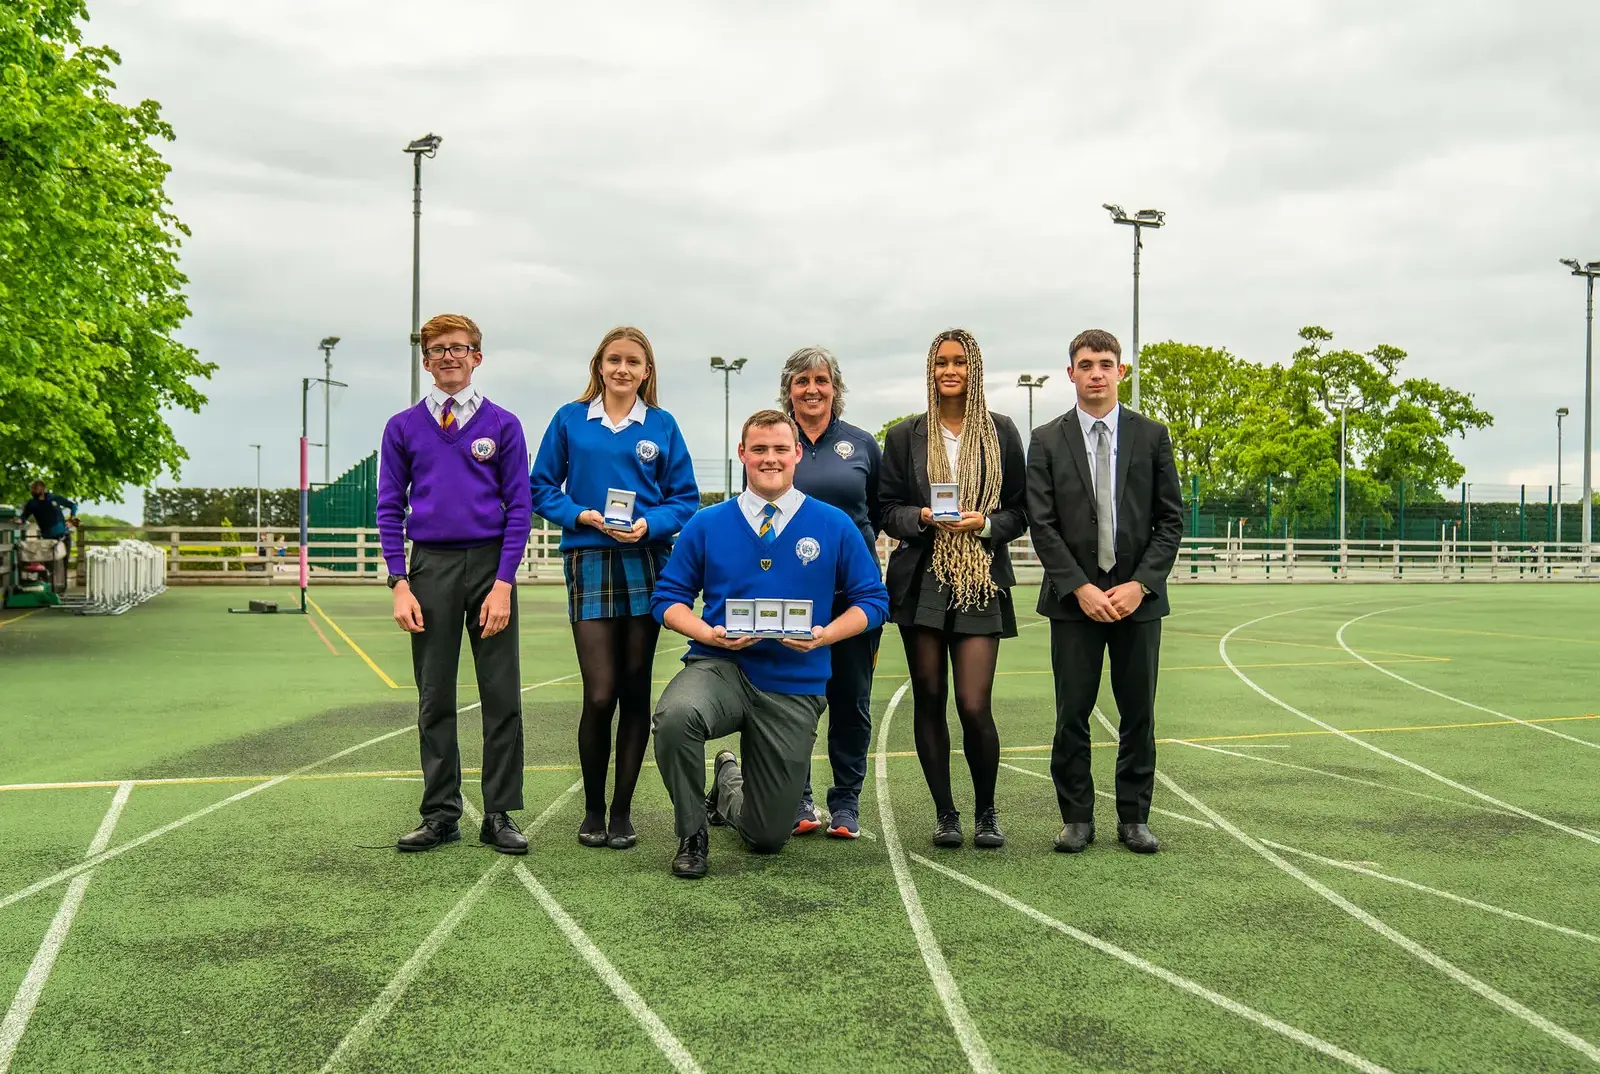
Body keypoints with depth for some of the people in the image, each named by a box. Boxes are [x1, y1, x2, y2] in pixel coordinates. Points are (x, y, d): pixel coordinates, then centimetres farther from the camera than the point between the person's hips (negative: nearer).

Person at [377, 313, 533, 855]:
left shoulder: (503, 425, 3)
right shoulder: (403, 428, 7)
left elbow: (519, 508, 0)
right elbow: (390, 510, 7)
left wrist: (503, 583, -9)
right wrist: (400, 584, -4)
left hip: (491, 565, -1)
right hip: (431, 566, 1)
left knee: (502, 696, 0)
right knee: (434, 698, 6)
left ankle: (499, 814, 8)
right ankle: (441, 815, 14)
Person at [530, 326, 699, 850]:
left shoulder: (661, 426, 7)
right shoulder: (570, 420, 7)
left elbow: (685, 499, 6)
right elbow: (542, 488, 7)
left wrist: (649, 524, -12)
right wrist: (581, 515, -10)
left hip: (646, 565, 1)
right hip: (589, 564, -1)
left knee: (635, 691, 4)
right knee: (600, 694, -10)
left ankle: (622, 812, 15)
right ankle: (593, 810, 9)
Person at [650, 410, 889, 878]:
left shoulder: (834, 526, 2)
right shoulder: (706, 524, 3)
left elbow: (872, 600, 5)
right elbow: (669, 597, 5)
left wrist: (826, 635, -14)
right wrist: (710, 634, -15)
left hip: (794, 685, 1)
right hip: (720, 666, -1)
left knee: (769, 836, 6)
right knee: (676, 714, -39)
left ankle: (728, 786, 45)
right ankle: (692, 834, -11)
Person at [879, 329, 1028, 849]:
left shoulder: (1001, 432, 7)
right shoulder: (905, 436, 8)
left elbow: (1020, 513, 8)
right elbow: (889, 510, 7)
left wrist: (985, 523, -12)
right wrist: (923, 518, -12)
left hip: (981, 581, -1)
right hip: (921, 581, 2)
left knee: (975, 706, -8)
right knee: (929, 699, 5)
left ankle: (986, 810, 14)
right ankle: (945, 813, 18)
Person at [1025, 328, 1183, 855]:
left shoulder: (1151, 436, 6)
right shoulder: (1047, 441, 3)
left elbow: (1171, 519, 4)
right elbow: (1042, 526, -2)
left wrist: (1140, 584, -8)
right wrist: (1081, 588, -11)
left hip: (1138, 596, 1)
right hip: (1073, 597, -1)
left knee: (1139, 714, 5)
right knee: (1072, 714, 2)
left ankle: (1134, 818, 16)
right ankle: (1077, 818, 13)